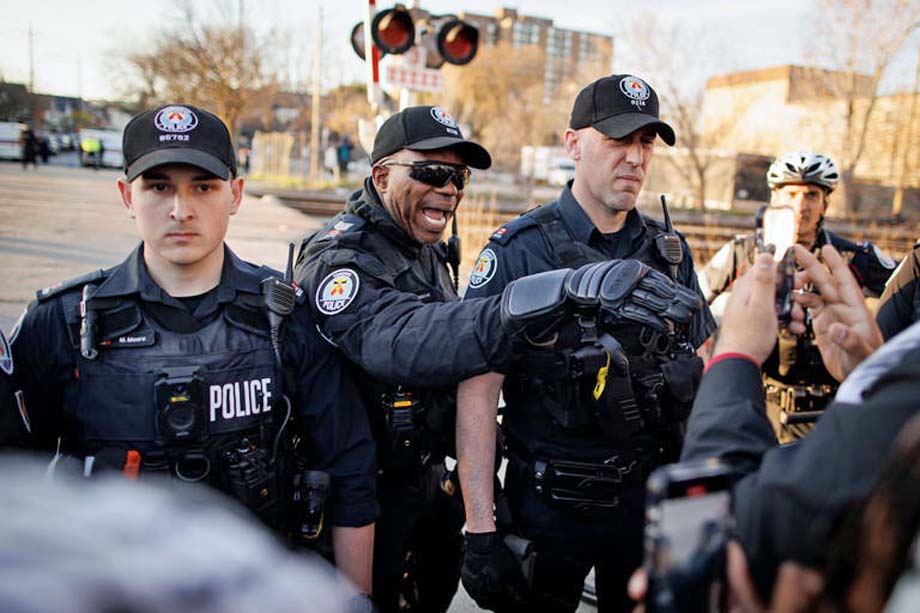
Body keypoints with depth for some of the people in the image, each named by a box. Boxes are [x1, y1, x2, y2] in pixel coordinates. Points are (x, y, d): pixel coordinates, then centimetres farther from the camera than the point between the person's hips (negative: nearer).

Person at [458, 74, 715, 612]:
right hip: (550, 506, -4)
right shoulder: (519, 250, -12)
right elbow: (476, 394, -15)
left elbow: (702, 375, 11)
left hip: (650, 498, 5)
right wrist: (481, 531, -17)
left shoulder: (670, 252, 3)